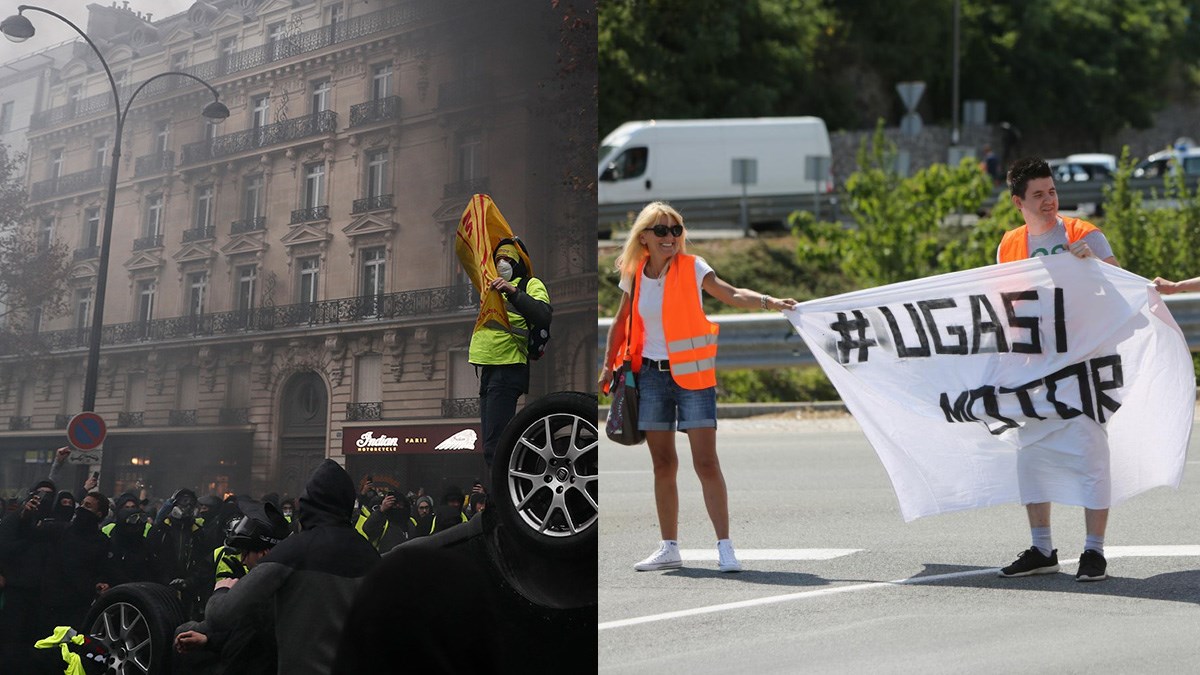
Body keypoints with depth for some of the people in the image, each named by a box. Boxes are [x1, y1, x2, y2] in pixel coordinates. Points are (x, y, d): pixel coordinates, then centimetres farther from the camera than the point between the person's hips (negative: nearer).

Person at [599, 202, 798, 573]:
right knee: (663, 464, 8)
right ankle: (669, 548, 18)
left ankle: (725, 546, -4)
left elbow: (732, 294, -20)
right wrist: (609, 365, 15)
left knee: (706, 462, -9)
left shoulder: (692, 268, -6)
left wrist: (769, 302, -35)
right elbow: (621, 323, 16)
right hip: (651, 375, 4)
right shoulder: (635, 275, 4)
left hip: (691, 374, -4)